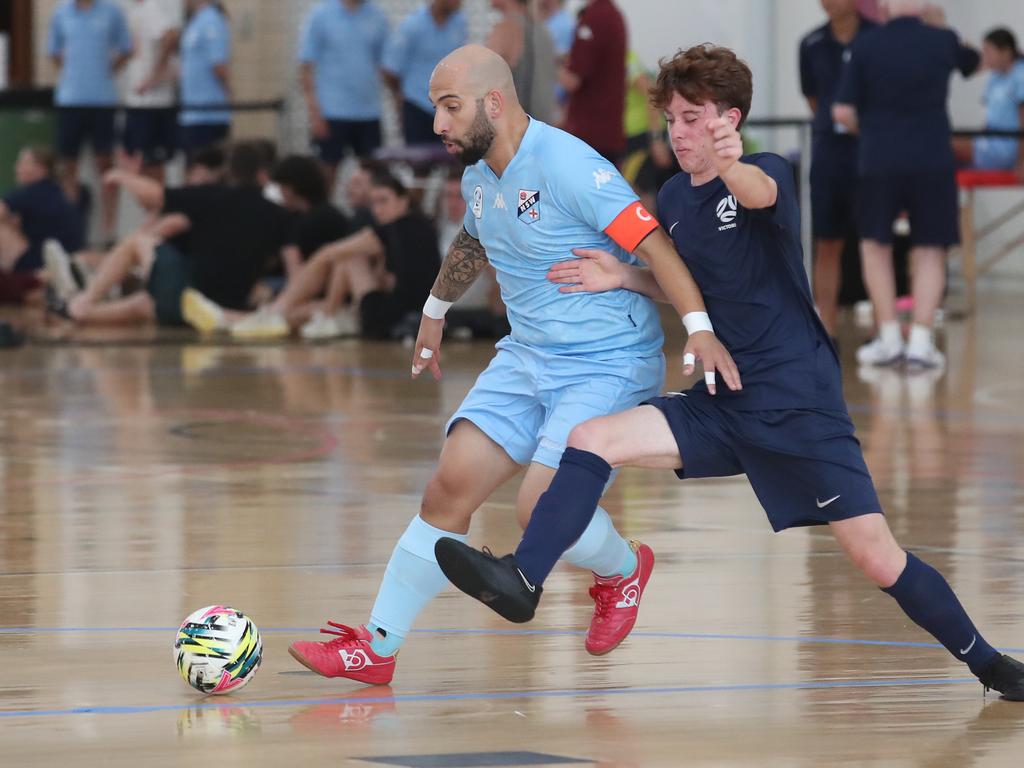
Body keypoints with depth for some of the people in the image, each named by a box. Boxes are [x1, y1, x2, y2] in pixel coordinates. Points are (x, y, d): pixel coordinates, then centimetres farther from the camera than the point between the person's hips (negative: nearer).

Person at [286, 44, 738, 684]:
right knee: (453, 484, -5)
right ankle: (376, 648, -1)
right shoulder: (479, 177, 7)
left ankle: (626, 567, 14)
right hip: (526, 356, 8)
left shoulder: (567, 165, -21)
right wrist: (436, 311, 42)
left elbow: (651, 242, -24)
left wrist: (699, 326, -32)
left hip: (609, 363, -8)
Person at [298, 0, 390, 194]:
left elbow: (382, 65, 12)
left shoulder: (377, 17, 5)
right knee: (327, 172, 1)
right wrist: (314, 112, -10)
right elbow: (307, 67, -4)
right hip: (332, 112, -3)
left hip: (368, 112, 3)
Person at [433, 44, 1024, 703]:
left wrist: (729, 165, -62)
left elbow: (758, 192, -37)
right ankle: (523, 581, -18)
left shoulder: (771, 175, -11)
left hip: (798, 403, -6)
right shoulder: (674, 198, 8)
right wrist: (624, 278, 3)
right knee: (592, 441, -14)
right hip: (721, 402, 6)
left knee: (877, 558, -7)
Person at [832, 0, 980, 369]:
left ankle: (889, 338, 14)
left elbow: (842, 112, -7)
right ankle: (921, 341, -1)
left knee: (875, 245, 18)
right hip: (932, 161, 0)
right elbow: (973, 61, 23)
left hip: (880, 160, 0)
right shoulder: (943, 41, -1)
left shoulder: (864, 47, -5)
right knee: (929, 251, 9)